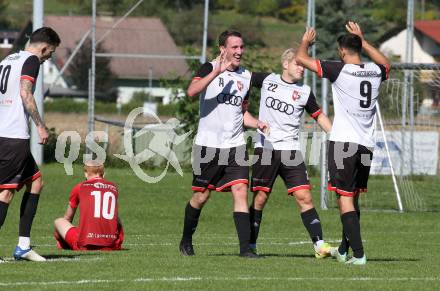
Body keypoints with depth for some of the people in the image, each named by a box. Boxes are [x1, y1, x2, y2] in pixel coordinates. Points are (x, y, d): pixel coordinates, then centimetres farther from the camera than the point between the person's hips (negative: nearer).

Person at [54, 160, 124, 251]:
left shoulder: (79, 187, 9)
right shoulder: (113, 188, 16)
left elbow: (67, 218, 24)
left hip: (84, 245, -3)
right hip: (111, 246, 3)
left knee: (58, 221, 23)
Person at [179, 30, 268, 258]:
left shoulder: (246, 76, 12)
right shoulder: (210, 68, -5)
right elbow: (192, 91, -25)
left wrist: (257, 123, 5)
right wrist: (217, 72, -33)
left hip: (235, 145, 4)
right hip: (208, 145, -4)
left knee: (240, 192, -9)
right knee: (201, 196, 5)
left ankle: (245, 247, -11)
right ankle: (186, 241, 26)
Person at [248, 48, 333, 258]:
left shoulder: (305, 92, 7)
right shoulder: (267, 80, 7)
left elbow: (319, 116, 15)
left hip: (290, 150, 1)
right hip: (265, 149, -1)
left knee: (304, 196, -8)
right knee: (260, 198, -1)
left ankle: (319, 245, -11)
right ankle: (250, 245, 10)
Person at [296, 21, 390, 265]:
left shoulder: (340, 70, -10)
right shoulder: (376, 72, 7)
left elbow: (301, 59, -6)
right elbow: (385, 62, 34)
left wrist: (306, 42, 16)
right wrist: (362, 40, 41)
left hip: (343, 142, -6)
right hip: (367, 144, 6)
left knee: (345, 199, -6)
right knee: (353, 197, 17)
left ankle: (358, 254, -15)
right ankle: (344, 250, 29)